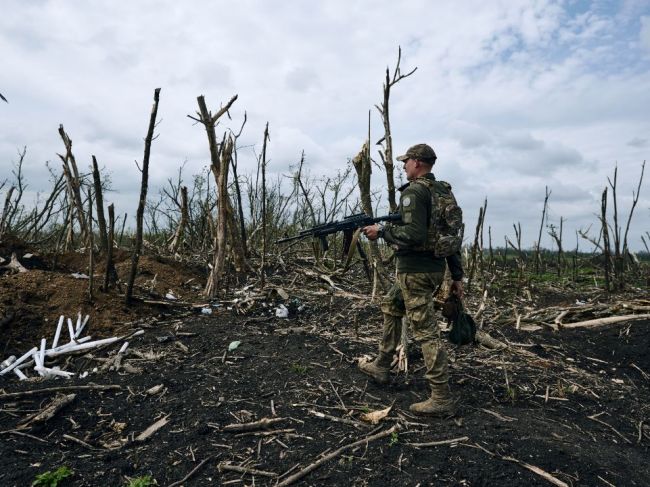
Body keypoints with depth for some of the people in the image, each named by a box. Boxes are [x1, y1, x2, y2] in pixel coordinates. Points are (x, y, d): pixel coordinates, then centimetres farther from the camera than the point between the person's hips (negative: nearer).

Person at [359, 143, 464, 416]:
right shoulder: (444, 192, 14)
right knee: (391, 308, 24)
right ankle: (381, 367, 34)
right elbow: (455, 236, 14)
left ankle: (442, 399, 3)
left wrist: (382, 232, -12)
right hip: (436, 268, 10)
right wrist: (457, 275, 17)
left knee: (426, 332, -4)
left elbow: (414, 233, -26)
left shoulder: (413, 192, -13)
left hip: (415, 270, -10)